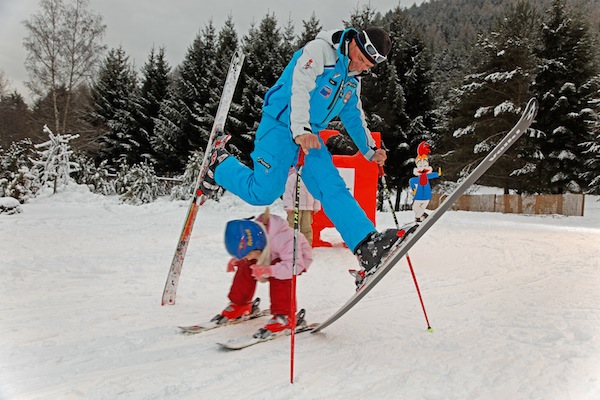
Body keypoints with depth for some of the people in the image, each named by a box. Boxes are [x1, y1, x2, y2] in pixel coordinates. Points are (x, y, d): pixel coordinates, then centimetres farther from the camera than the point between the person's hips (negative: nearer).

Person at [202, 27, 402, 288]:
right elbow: (299, 88, -23)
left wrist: (370, 150, 18)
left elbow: (354, 117, 27)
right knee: (263, 193, -14)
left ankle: (367, 246, -16)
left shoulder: (353, 80, 17)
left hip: (310, 136, 7)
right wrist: (301, 129, -36)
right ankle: (220, 164, 12)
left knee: (333, 189, -7)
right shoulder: (319, 50, -10)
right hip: (280, 125, -7)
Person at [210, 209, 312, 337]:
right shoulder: (247, 238, -23)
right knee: (245, 266, -14)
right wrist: (235, 260, -17)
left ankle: (283, 316, -28)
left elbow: (295, 265, -48)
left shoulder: (282, 237, -44)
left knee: (278, 275, -35)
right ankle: (239, 305, 6)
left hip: (299, 256, -6)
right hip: (274, 256, 7)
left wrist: (268, 270, -60)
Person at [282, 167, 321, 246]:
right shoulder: (293, 176, -6)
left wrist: (316, 206, 12)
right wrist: (289, 207, -12)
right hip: (295, 207, -5)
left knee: (307, 228, 8)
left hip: (308, 208, 5)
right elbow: (288, 192, -7)